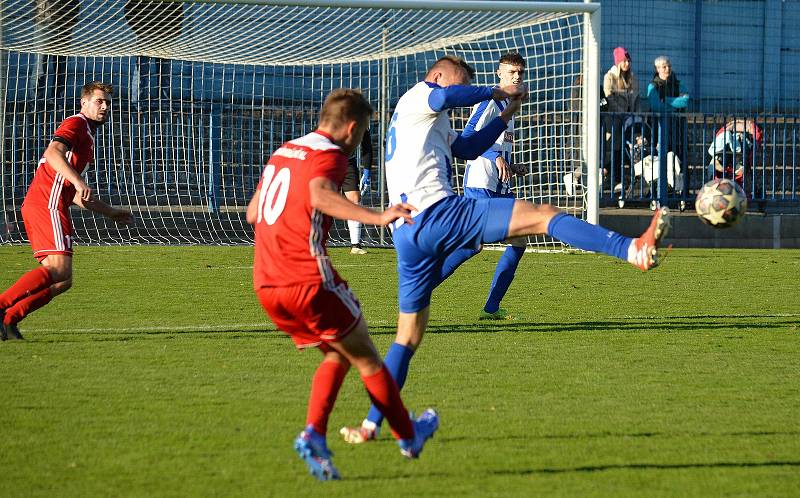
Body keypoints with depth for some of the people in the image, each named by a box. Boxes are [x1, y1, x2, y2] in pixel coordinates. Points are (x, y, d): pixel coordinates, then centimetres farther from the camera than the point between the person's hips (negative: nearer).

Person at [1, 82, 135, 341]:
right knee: (59, 269, -21)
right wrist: (78, 182, -31)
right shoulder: (76, 123, 1)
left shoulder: (87, 135, 31)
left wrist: (110, 212, 35)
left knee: (62, 281, 1)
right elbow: (53, 153, -20)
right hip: (48, 203, -10)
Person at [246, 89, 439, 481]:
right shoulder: (329, 154, -7)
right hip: (308, 280, -8)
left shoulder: (282, 152, 18)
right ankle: (408, 436, 23)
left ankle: (313, 435, 1)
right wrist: (376, 217, -41)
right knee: (366, 359, 11)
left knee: (337, 355, 20)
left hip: (265, 285, 8)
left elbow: (252, 213, 25)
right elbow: (319, 195, -30)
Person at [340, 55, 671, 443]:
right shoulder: (417, 97, 6)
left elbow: (470, 148, 39)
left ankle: (370, 424, 12)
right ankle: (633, 250, -33)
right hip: (437, 212, -10)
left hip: (407, 234, 10)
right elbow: (445, 97, -17)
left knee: (407, 338, 15)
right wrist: (496, 92, -4)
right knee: (542, 215, -17)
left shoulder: (432, 125, 34)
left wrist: (507, 113, 32)